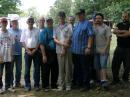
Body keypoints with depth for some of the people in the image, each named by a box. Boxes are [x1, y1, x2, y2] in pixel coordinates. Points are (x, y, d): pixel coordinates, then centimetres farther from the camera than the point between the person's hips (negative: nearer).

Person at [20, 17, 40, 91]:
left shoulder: (37, 30, 4)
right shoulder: (25, 31, 6)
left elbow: (39, 41, 2)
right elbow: (23, 42, 3)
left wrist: (35, 50, -8)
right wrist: (28, 51, -8)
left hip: (35, 51, 0)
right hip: (28, 51, 1)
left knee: (37, 68, 1)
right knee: (27, 69, 2)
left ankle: (36, 85, 10)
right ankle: (27, 85, 10)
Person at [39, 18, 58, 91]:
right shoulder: (44, 32, -1)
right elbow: (42, 44, -6)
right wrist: (44, 55, -12)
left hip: (55, 53, 3)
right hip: (47, 53, -3)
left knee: (55, 70, 8)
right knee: (46, 70, 3)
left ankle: (54, 85, 22)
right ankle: (46, 86, 13)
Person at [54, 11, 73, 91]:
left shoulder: (68, 27, 2)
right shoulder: (56, 28, 13)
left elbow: (68, 40, -4)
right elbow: (55, 39, 6)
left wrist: (64, 49, -9)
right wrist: (62, 43, -10)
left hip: (67, 50, -3)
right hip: (59, 50, 3)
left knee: (68, 68, 0)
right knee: (61, 68, 5)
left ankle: (68, 85, 8)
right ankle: (61, 85, 11)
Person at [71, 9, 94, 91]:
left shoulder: (87, 23, -7)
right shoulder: (76, 24, 17)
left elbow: (90, 36, -14)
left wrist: (89, 47, -21)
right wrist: (72, 46, 16)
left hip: (83, 51, -8)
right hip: (75, 50, 8)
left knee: (85, 69, 0)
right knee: (77, 68, 17)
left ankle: (86, 85, 8)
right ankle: (78, 83, 29)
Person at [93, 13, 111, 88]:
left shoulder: (106, 28, -2)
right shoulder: (93, 28, 10)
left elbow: (109, 39, -7)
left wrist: (105, 49, -14)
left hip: (103, 50, -5)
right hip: (96, 50, 5)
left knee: (103, 65, -13)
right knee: (97, 67, 8)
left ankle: (104, 81, -15)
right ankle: (100, 80, 17)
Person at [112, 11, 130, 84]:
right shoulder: (119, 25, 13)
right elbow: (114, 31, -5)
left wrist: (119, 34, -9)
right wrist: (124, 31, -15)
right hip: (119, 47, 3)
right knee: (115, 64, 1)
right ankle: (116, 79, 13)